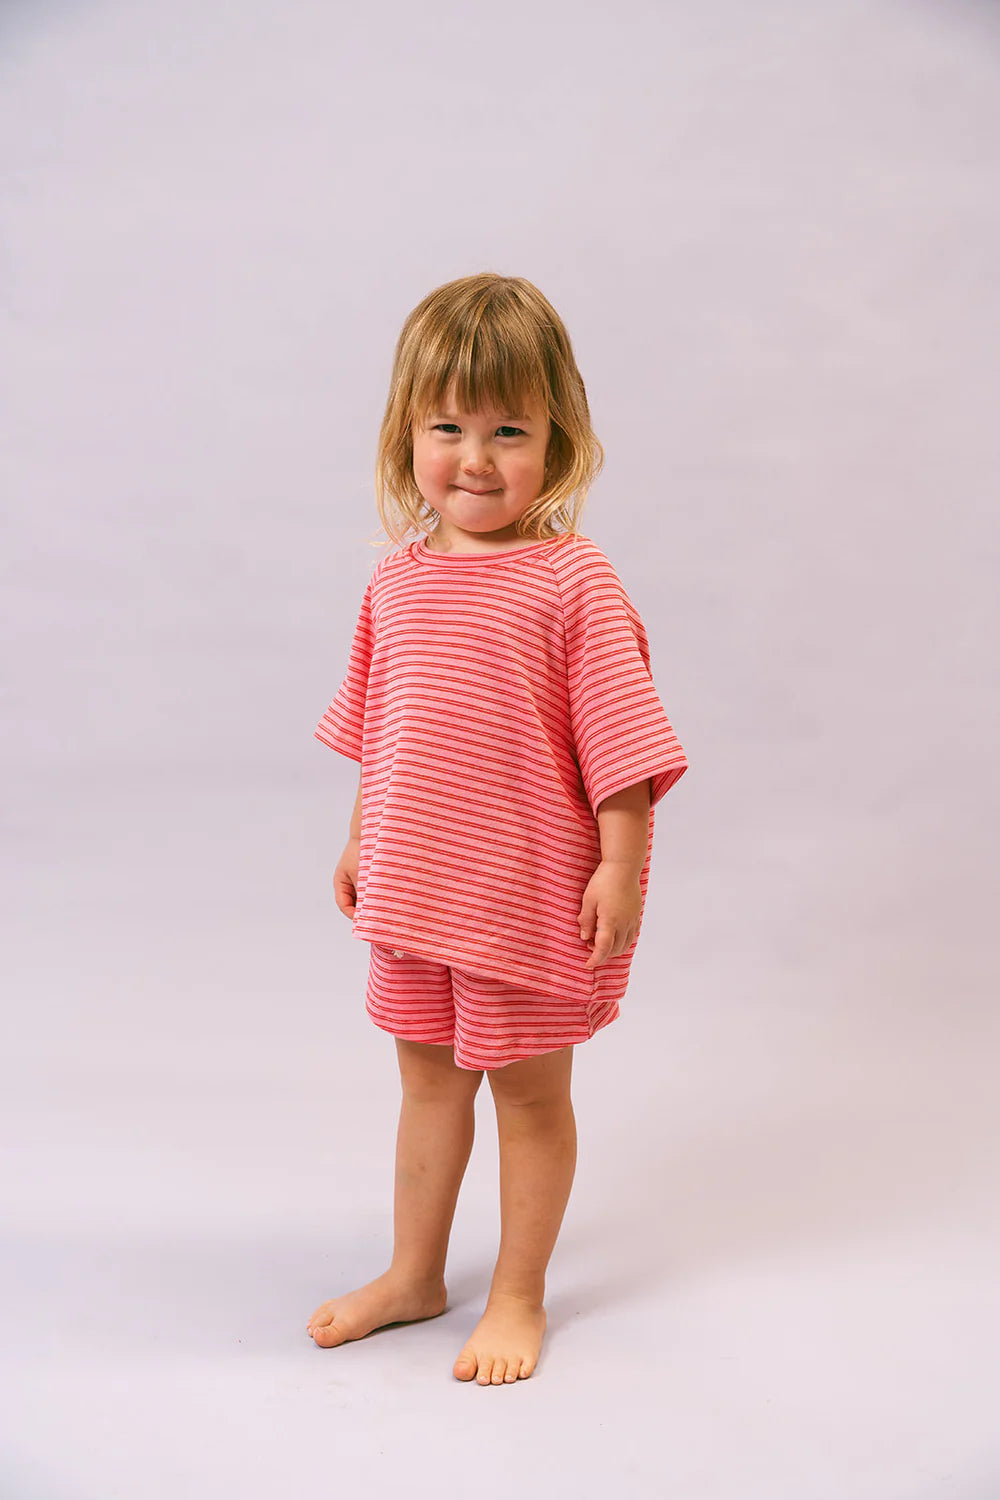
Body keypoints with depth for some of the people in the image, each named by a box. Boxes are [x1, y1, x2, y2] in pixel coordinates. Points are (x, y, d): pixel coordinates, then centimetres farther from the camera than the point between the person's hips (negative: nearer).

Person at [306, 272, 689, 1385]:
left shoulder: (573, 583, -15)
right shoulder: (398, 580, 3)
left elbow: (622, 745, -14)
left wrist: (622, 868, -15)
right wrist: (361, 841, 17)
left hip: (530, 890, -5)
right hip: (413, 884, 6)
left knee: (527, 1090, 10)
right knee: (428, 1078, 19)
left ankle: (518, 1297, 28)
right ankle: (413, 1276, 37)